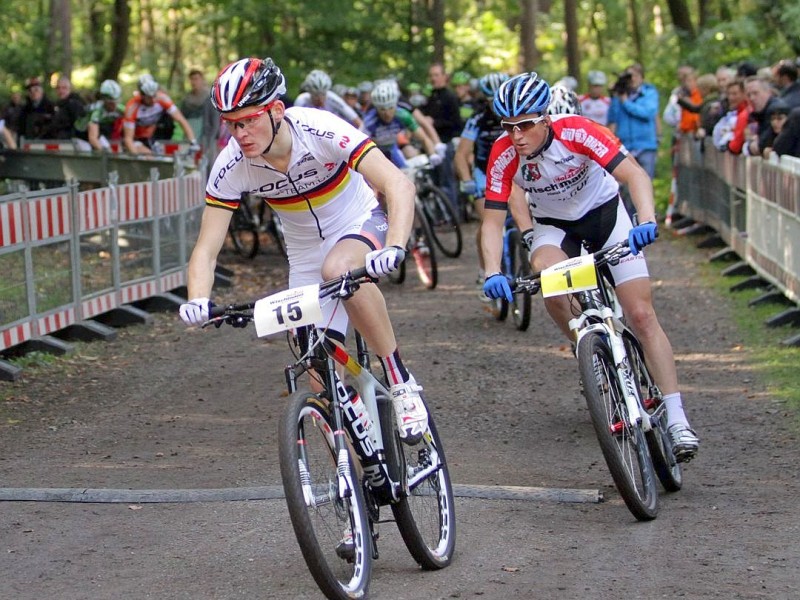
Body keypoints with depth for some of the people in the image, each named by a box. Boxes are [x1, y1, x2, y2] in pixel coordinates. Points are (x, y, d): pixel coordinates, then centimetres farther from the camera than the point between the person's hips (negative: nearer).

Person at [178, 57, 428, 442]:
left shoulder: (320, 131, -30)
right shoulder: (231, 167, -20)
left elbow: (398, 185, -37)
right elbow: (206, 250, -18)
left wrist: (394, 249, -53)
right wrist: (197, 302, -38)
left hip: (359, 226, -4)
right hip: (305, 255, 4)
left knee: (337, 269, -38)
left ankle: (401, 382, -23)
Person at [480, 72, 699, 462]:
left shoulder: (577, 133, -30)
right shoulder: (503, 156, -24)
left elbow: (634, 174, -36)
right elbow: (493, 220, -22)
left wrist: (647, 221, -53)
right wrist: (492, 273, -38)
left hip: (604, 213, -1)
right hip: (554, 225, 2)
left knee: (642, 315, -11)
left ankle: (676, 419, -9)